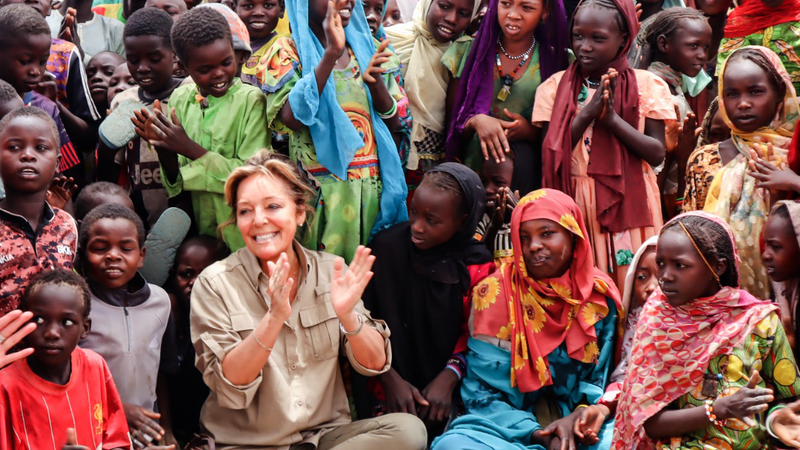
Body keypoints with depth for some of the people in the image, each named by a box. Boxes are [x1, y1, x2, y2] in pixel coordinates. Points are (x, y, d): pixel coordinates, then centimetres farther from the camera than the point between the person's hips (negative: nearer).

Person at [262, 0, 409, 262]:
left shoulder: (367, 47, 10)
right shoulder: (288, 51, -1)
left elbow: (395, 125, 7)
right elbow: (292, 118, -19)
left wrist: (375, 82, -12)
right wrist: (331, 53, -23)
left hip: (374, 188, 4)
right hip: (320, 190, -4)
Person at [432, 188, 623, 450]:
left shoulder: (600, 295, 4)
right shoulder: (494, 293, -4)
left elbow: (599, 378, 9)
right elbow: (482, 393, -4)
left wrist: (578, 417, -13)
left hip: (578, 428, 1)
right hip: (513, 427, -1)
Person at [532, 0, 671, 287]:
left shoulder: (646, 86, 0)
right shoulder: (556, 87, 3)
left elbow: (657, 154, -6)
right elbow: (550, 156, -5)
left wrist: (612, 117, -16)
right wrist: (587, 113, -16)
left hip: (629, 201, -1)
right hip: (575, 202, 1)